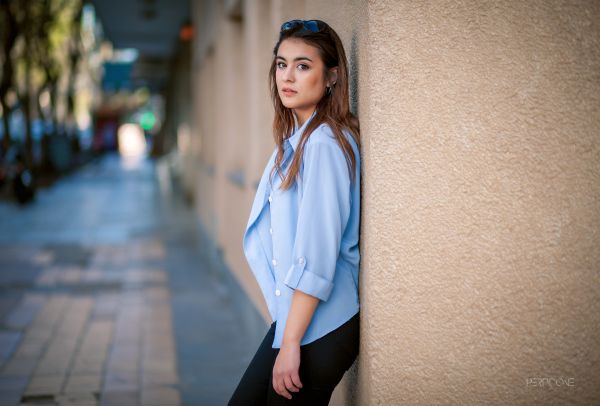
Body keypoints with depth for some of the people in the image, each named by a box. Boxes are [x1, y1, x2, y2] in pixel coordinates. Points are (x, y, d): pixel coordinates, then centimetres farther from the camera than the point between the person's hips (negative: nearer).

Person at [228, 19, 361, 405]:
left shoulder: (324, 145, -18)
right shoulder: (295, 140, 10)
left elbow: (317, 257, -22)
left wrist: (291, 343, -19)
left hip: (320, 327, -9)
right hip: (294, 316, 9)